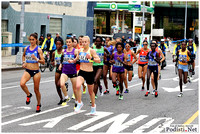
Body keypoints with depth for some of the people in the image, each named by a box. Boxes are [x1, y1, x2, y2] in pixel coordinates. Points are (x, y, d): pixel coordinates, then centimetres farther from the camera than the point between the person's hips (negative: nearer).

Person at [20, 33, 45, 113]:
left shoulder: (38, 50, -6)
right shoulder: (26, 48, 4)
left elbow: (43, 62, -8)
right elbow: (23, 55, 27)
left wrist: (36, 59, -24)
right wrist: (24, 62, 10)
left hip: (36, 71, -2)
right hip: (27, 71, 2)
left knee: (36, 90, 6)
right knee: (22, 84, -25)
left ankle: (38, 105, 28)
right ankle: (28, 95, 4)